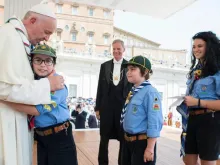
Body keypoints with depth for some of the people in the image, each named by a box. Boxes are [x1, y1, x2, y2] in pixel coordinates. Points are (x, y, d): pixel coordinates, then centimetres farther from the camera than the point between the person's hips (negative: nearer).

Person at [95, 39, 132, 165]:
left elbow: (133, 87, 1)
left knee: (124, 139, 10)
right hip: (107, 106, 2)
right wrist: (97, 107, 4)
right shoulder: (105, 65, 7)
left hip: (124, 106, -1)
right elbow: (100, 87, 7)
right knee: (104, 139, 10)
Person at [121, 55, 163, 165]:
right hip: (128, 141, 8)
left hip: (142, 143, -8)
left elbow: (154, 123, -22)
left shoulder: (150, 92, -20)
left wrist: (150, 149, -19)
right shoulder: (133, 92, 7)